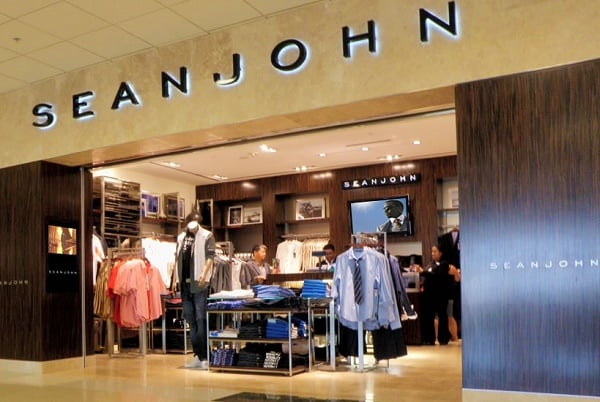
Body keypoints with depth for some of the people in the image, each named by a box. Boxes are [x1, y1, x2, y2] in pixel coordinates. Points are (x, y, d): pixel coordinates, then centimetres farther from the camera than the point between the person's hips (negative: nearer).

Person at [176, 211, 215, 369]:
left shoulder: (207, 236, 0)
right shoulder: (181, 237, 17)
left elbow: (210, 256, -9)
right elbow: (177, 258, 19)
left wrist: (204, 273, -23)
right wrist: (176, 278, 13)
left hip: (199, 283, -6)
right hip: (185, 283, 6)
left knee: (201, 319, -8)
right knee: (190, 320, 10)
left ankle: (205, 356, -3)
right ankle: (197, 355, 18)